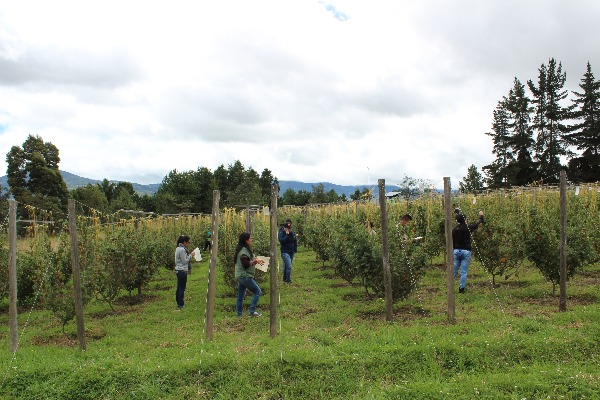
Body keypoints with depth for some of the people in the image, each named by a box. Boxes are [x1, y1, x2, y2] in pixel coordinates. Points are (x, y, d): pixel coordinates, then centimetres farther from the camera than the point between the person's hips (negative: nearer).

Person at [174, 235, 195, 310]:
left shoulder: (178, 248, 12)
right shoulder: (182, 250, -18)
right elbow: (184, 261, -17)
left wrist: (189, 255, 9)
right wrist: (191, 255, -8)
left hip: (178, 270, 10)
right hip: (182, 271, -10)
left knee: (179, 287, 15)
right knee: (182, 288, -3)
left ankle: (178, 303, 23)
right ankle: (181, 305, 3)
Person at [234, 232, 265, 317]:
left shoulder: (242, 249, 13)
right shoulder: (244, 251, -17)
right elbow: (245, 264, -22)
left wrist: (255, 260, 10)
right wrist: (255, 261, -16)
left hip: (240, 276, 10)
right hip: (245, 276, -10)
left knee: (240, 297, 12)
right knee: (257, 292, -4)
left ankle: (239, 314, 16)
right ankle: (252, 311, -7)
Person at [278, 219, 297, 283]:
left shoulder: (292, 233, 6)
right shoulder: (281, 233, -9)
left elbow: (295, 241, 12)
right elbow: (281, 241, -23)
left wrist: (295, 249, 6)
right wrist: (287, 235, -23)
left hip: (291, 252, 5)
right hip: (285, 252, -5)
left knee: (286, 266, 14)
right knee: (289, 266, -14)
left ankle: (285, 279, 24)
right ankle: (288, 280, -6)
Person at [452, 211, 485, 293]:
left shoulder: (454, 229, 1)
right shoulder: (468, 228, -5)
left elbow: (451, 241, 6)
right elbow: (478, 223, 13)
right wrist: (481, 216, 31)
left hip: (456, 251, 2)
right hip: (466, 251, -2)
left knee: (454, 271, 5)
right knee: (464, 272, 3)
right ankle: (461, 289, 5)